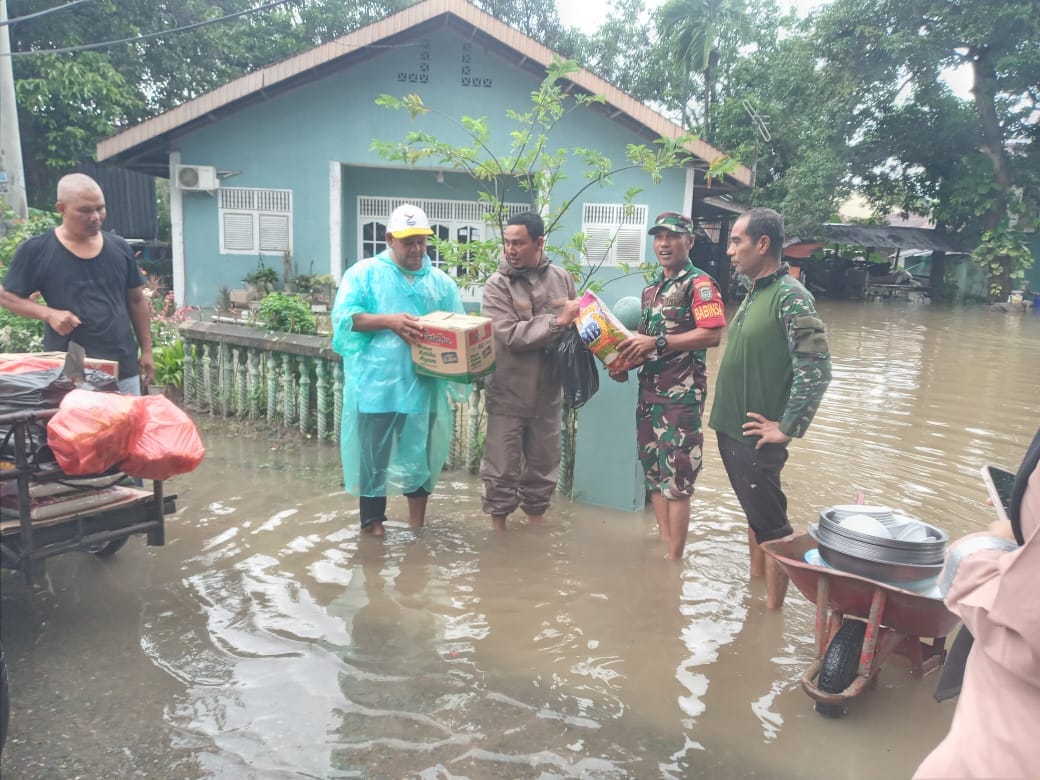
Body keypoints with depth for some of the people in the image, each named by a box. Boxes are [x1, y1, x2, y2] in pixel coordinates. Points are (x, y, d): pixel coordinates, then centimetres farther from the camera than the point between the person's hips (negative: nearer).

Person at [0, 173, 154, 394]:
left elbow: (136, 301, 11)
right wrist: (49, 313, -15)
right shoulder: (35, 250, -4)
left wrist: (146, 351, 9)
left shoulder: (119, 248, 5)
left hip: (124, 368, 3)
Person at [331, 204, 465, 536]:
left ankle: (417, 523, 29)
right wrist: (389, 321, -19)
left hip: (423, 386, 3)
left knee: (421, 455, 13)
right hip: (376, 385, -3)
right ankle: (372, 522, 21)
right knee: (373, 458, 6)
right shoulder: (364, 273, 2)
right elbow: (343, 317, -8)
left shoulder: (441, 282, 10)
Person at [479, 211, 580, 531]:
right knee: (502, 467, 6)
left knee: (543, 464, 16)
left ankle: (536, 520, 35)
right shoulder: (497, 285, -9)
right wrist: (558, 322, -21)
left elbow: (577, 324, 12)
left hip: (548, 392, 4)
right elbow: (511, 335, -21)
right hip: (508, 393, -3)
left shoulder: (561, 278, 2)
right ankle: (498, 525, 24)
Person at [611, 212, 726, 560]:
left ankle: (674, 558, 5)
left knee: (677, 477, -4)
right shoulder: (651, 290, 16)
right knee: (654, 470, 13)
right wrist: (624, 360, 5)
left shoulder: (700, 284, -8)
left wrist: (657, 342, -22)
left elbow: (712, 335, -21)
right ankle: (663, 544, 25)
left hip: (682, 392, -8)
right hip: (649, 389, 8)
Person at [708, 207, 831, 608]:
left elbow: (816, 370, -23)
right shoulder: (754, 293, 10)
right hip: (731, 428, 9)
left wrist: (787, 428, -17)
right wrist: (725, 417, 15)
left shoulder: (790, 297, -16)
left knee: (771, 525, 3)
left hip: (755, 436, -9)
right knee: (754, 514, 21)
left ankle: (772, 611, 16)